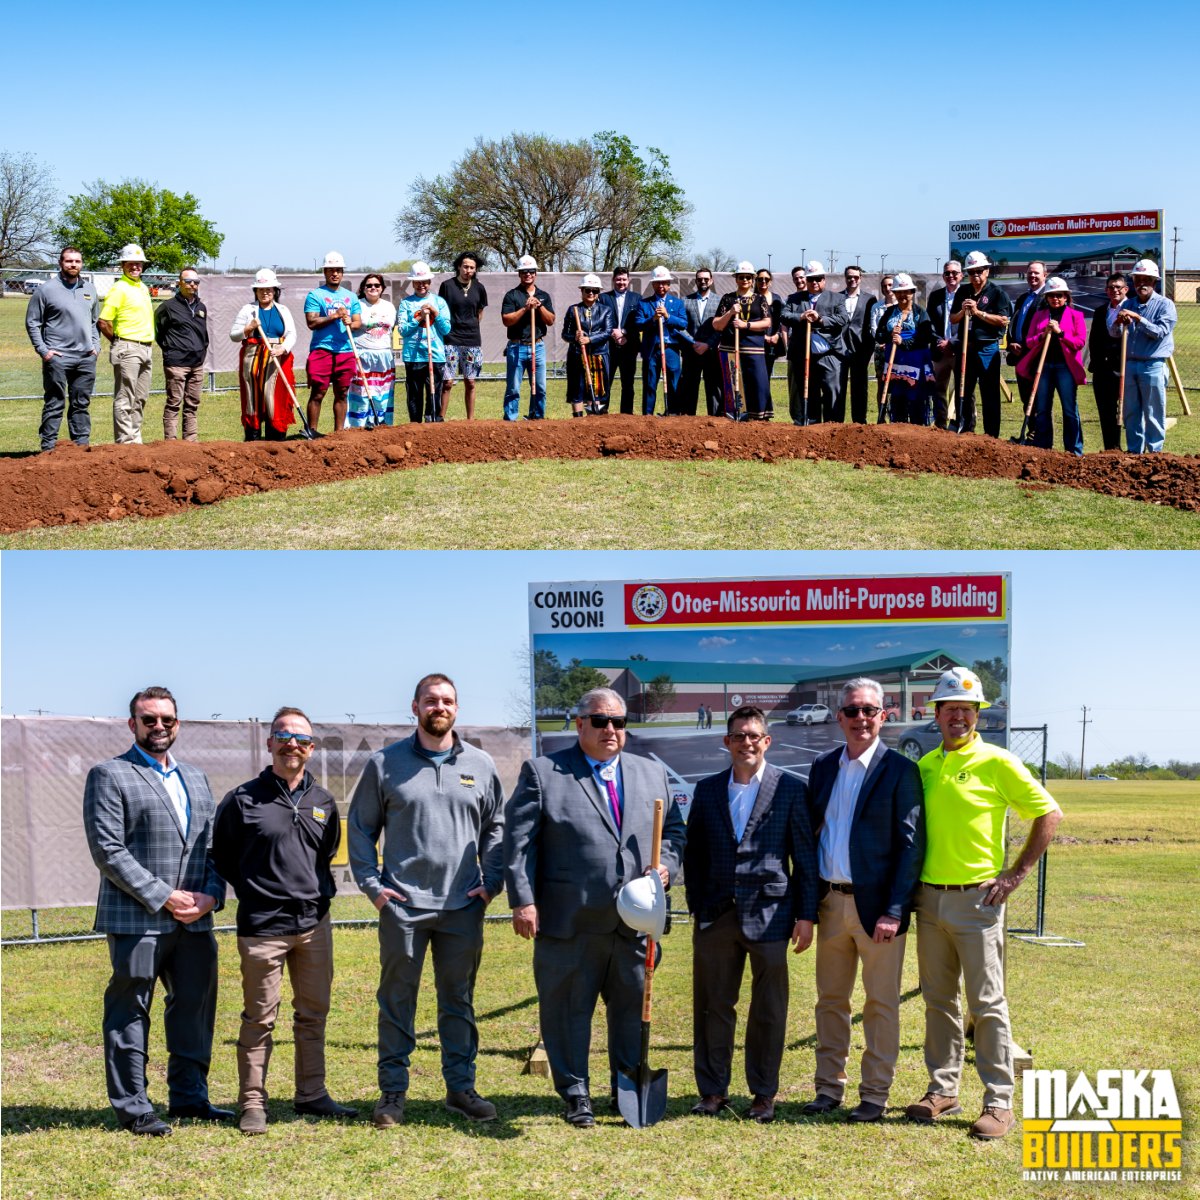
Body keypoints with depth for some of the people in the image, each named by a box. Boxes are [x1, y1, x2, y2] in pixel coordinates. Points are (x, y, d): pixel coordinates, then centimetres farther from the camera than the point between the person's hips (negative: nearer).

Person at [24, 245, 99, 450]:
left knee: (82, 404, 9)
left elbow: (95, 320, 23)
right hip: (57, 357, -5)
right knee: (54, 404, -4)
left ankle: (81, 445, 16)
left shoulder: (90, 289, 13)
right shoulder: (46, 289, -3)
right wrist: (43, 350, -8)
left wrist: (95, 345, 9)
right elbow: (32, 323, -1)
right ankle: (48, 447, -1)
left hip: (86, 357, 5)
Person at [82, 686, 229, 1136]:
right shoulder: (109, 776, -3)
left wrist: (210, 895, -3)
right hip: (136, 919, -6)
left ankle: (189, 1095, 22)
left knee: (195, 1008, 10)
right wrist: (164, 897, -14)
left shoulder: (195, 778, 18)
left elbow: (213, 845, 16)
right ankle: (132, 1107, 9)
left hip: (194, 920, 6)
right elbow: (107, 850, -11)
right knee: (129, 1014, 1)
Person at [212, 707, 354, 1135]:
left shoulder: (323, 802, 9)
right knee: (259, 1018, 0)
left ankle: (311, 1095, 21)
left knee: (313, 1014, 11)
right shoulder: (243, 800, -4)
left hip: (314, 922, 5)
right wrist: (254, 890, 5)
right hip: (261, 927, -4)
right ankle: (252, 1102, 8)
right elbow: (222, 857, 7)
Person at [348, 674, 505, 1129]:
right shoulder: (385, 763, 2)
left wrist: (491, 882, 3)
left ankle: (461, 1087, 19)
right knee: (396, 1001, 4)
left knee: (459, 1001, 10)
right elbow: (361, 827, 6)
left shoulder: (480, 765, 7)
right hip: (402, 905, -2)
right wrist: (372, 884, -3)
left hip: (463, 905, 2)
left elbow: (495, 827, 14)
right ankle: (392, 1092, 12)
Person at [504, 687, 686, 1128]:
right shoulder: (541, 772, 1)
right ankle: (576, 1096, 17)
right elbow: (519, 840, -3)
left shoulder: (652, 773, 15)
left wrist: (665, 865, -1)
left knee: (633, 1009, 10)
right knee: (568, 1010, 4)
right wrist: (523, 901, -11)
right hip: (570, 922, -3)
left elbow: (673, 830, 20)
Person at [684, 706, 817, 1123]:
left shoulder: (790, 789, 1)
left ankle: (764, 1095, 15)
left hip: (769, 914, -2)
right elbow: (694, 854, 14)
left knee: (768, 1010, 5)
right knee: (713, 1006, 7)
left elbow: (806, 856, 0)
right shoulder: (707, 790, 9)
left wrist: (806, 915, -3)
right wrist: (697, 906, 7)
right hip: (716, 916, 3)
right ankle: (713, 1091, 18)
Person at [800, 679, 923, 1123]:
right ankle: (829, 1087, 22)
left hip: (876, 904, -5)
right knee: (830, 999, 12)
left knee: (881, 1004, 4)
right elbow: (810, 832, 12)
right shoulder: (822, 766, 9)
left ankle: (875, 1094, 12)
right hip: (830, 901, 5)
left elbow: (911, 846, -9)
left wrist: (894, 911, -15)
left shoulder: (900, 770, -7)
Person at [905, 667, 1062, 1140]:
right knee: (938, 1000, 12)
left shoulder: (997, 763, -7)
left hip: (977, 898, -5)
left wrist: (1017, 873, -7)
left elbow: (1050, 814, -5)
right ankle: (943, 1089, 21)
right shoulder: (923, 766, 9)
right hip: (929, 897, 5)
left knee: (987, 1004, -2)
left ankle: (999, 1102, 3)